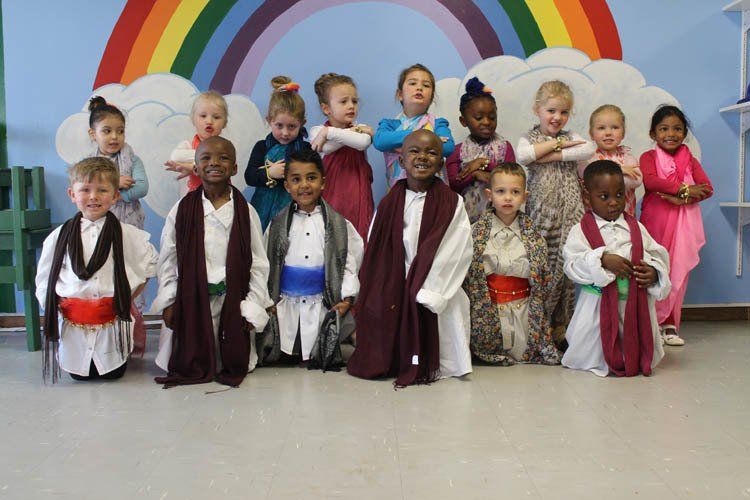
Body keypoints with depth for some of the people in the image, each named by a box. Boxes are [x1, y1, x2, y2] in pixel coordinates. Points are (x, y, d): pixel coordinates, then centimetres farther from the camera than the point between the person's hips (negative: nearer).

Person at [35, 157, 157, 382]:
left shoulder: (128, 235, -3)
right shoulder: (59, 237, 1)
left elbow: (150, 263, 8)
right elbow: (44, 280, 7)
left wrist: (128, 297, 5)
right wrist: (53, 309, -2)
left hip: (113, 323, -1)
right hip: (72, 325, 1)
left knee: (114, 374, 8)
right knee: (78, 375, 10)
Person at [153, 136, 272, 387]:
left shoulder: (245, 212, -4)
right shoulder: (182, 210, -2)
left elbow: (258, 263, 0)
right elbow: (168, 259, 4)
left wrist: (253, 307, -4)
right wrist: (168, 302, 0)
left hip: (231, 299, 0)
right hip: (190, 298, 0)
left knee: (233, 361, 7)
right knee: (188, 362, 7)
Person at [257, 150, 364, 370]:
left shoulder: (337, 224, -1)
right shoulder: (278, 224, 2)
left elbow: (349, 261, -1)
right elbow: (265, 263, 5)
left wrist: (346, 298, -11)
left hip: (322, 306, -1)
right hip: (285, 304, 1)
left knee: (320, 361, 1)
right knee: (284, 358, 6)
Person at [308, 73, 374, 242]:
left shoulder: (361, 128, 6)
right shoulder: (317, 131, 3)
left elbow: (363, 142, -18)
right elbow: (327, 148, -18)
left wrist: (329, 132, -16)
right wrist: (352, 132, -7)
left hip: (356, 196, 1)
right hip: (331, 195, -1)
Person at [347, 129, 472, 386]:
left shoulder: (452, 203, -4)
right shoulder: (389, 203, 4)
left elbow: (454, 252, -9)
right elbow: (375, 253, 5)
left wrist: (426, 292, -14)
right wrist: (385, 295, -4)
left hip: (432, 296, -2)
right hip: (394, 293, 2)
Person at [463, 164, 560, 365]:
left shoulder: (533, 237, 2)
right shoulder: (477, 233, -4)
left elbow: (542, 281, 8)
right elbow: (466, 275, -2)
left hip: (523, 309, 2)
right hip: (488, 310, -1)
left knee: (523, 353, 5)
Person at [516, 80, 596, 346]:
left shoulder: (571, 137, 14)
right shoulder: (528, 138, 7)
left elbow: (589, 149, -8)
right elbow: (522, 156, -17)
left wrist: (552, 155, -12)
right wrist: (558, 142, -9)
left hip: (568, 211, 2)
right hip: (541, 211, -2)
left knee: (566, 264, 1)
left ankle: (560, 326, 11)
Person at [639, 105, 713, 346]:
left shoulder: (690, 160, 11)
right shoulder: (648, 157, 2)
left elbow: (707, 188, -1)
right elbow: (650, 181, -18)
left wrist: (682, 199, -18)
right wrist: (685, 189, -17)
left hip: (683, 223, 3)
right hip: (655, 221, -3)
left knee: (678, 272, 3)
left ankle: (670, 323, 11)